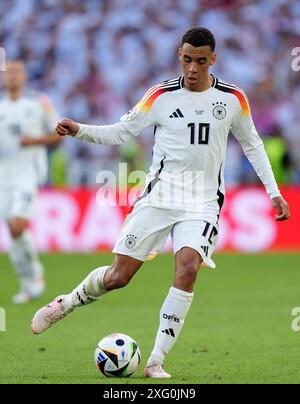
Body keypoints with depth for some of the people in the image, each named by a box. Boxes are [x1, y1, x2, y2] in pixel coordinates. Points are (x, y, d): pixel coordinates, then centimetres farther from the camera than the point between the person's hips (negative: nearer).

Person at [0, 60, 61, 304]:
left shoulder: (40, 103, 1)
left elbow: (58, 136, 5)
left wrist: (35, 140, -12)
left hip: (29, 173, -4)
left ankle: (34, 270, 5)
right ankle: (29, 286, 19)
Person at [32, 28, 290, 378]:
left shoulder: (233, 99, 1)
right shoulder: (162, 95, -1)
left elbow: (252, 145, 15)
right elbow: (121, 132, 6)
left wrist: (273, 192, 11)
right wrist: (79, 130, -9)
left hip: (202, 203, 0)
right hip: (159, 195, 0)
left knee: (188, 267, -25)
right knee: (119, 275, -3)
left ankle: (156, 362, -19)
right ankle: (64, 304, 28)